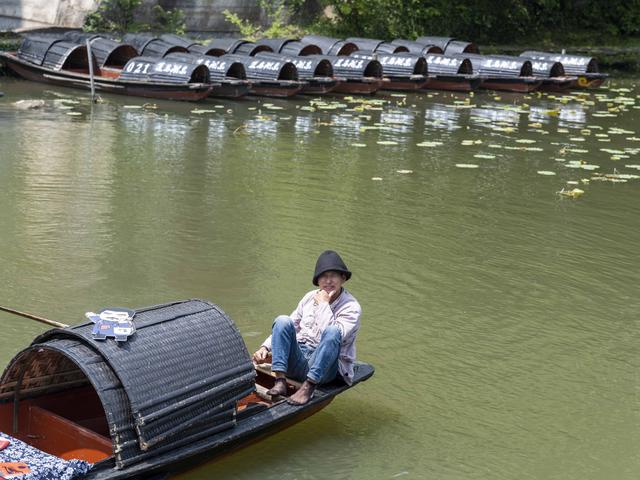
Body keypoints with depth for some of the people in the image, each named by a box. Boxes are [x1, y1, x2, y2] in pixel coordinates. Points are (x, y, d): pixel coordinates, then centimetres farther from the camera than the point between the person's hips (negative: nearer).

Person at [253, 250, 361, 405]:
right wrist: (265, 347, 0)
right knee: (283, 320, -18)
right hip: (297, 362, 4)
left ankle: (309, 387, -34)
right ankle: (280, 381, -27)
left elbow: (334, 335, -22)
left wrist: (324, 305, -14)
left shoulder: (351, 307, -5)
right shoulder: (310, 297, 11)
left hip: (324, 367, -4)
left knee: (332, 332, -32)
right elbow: (284, 328, 15)